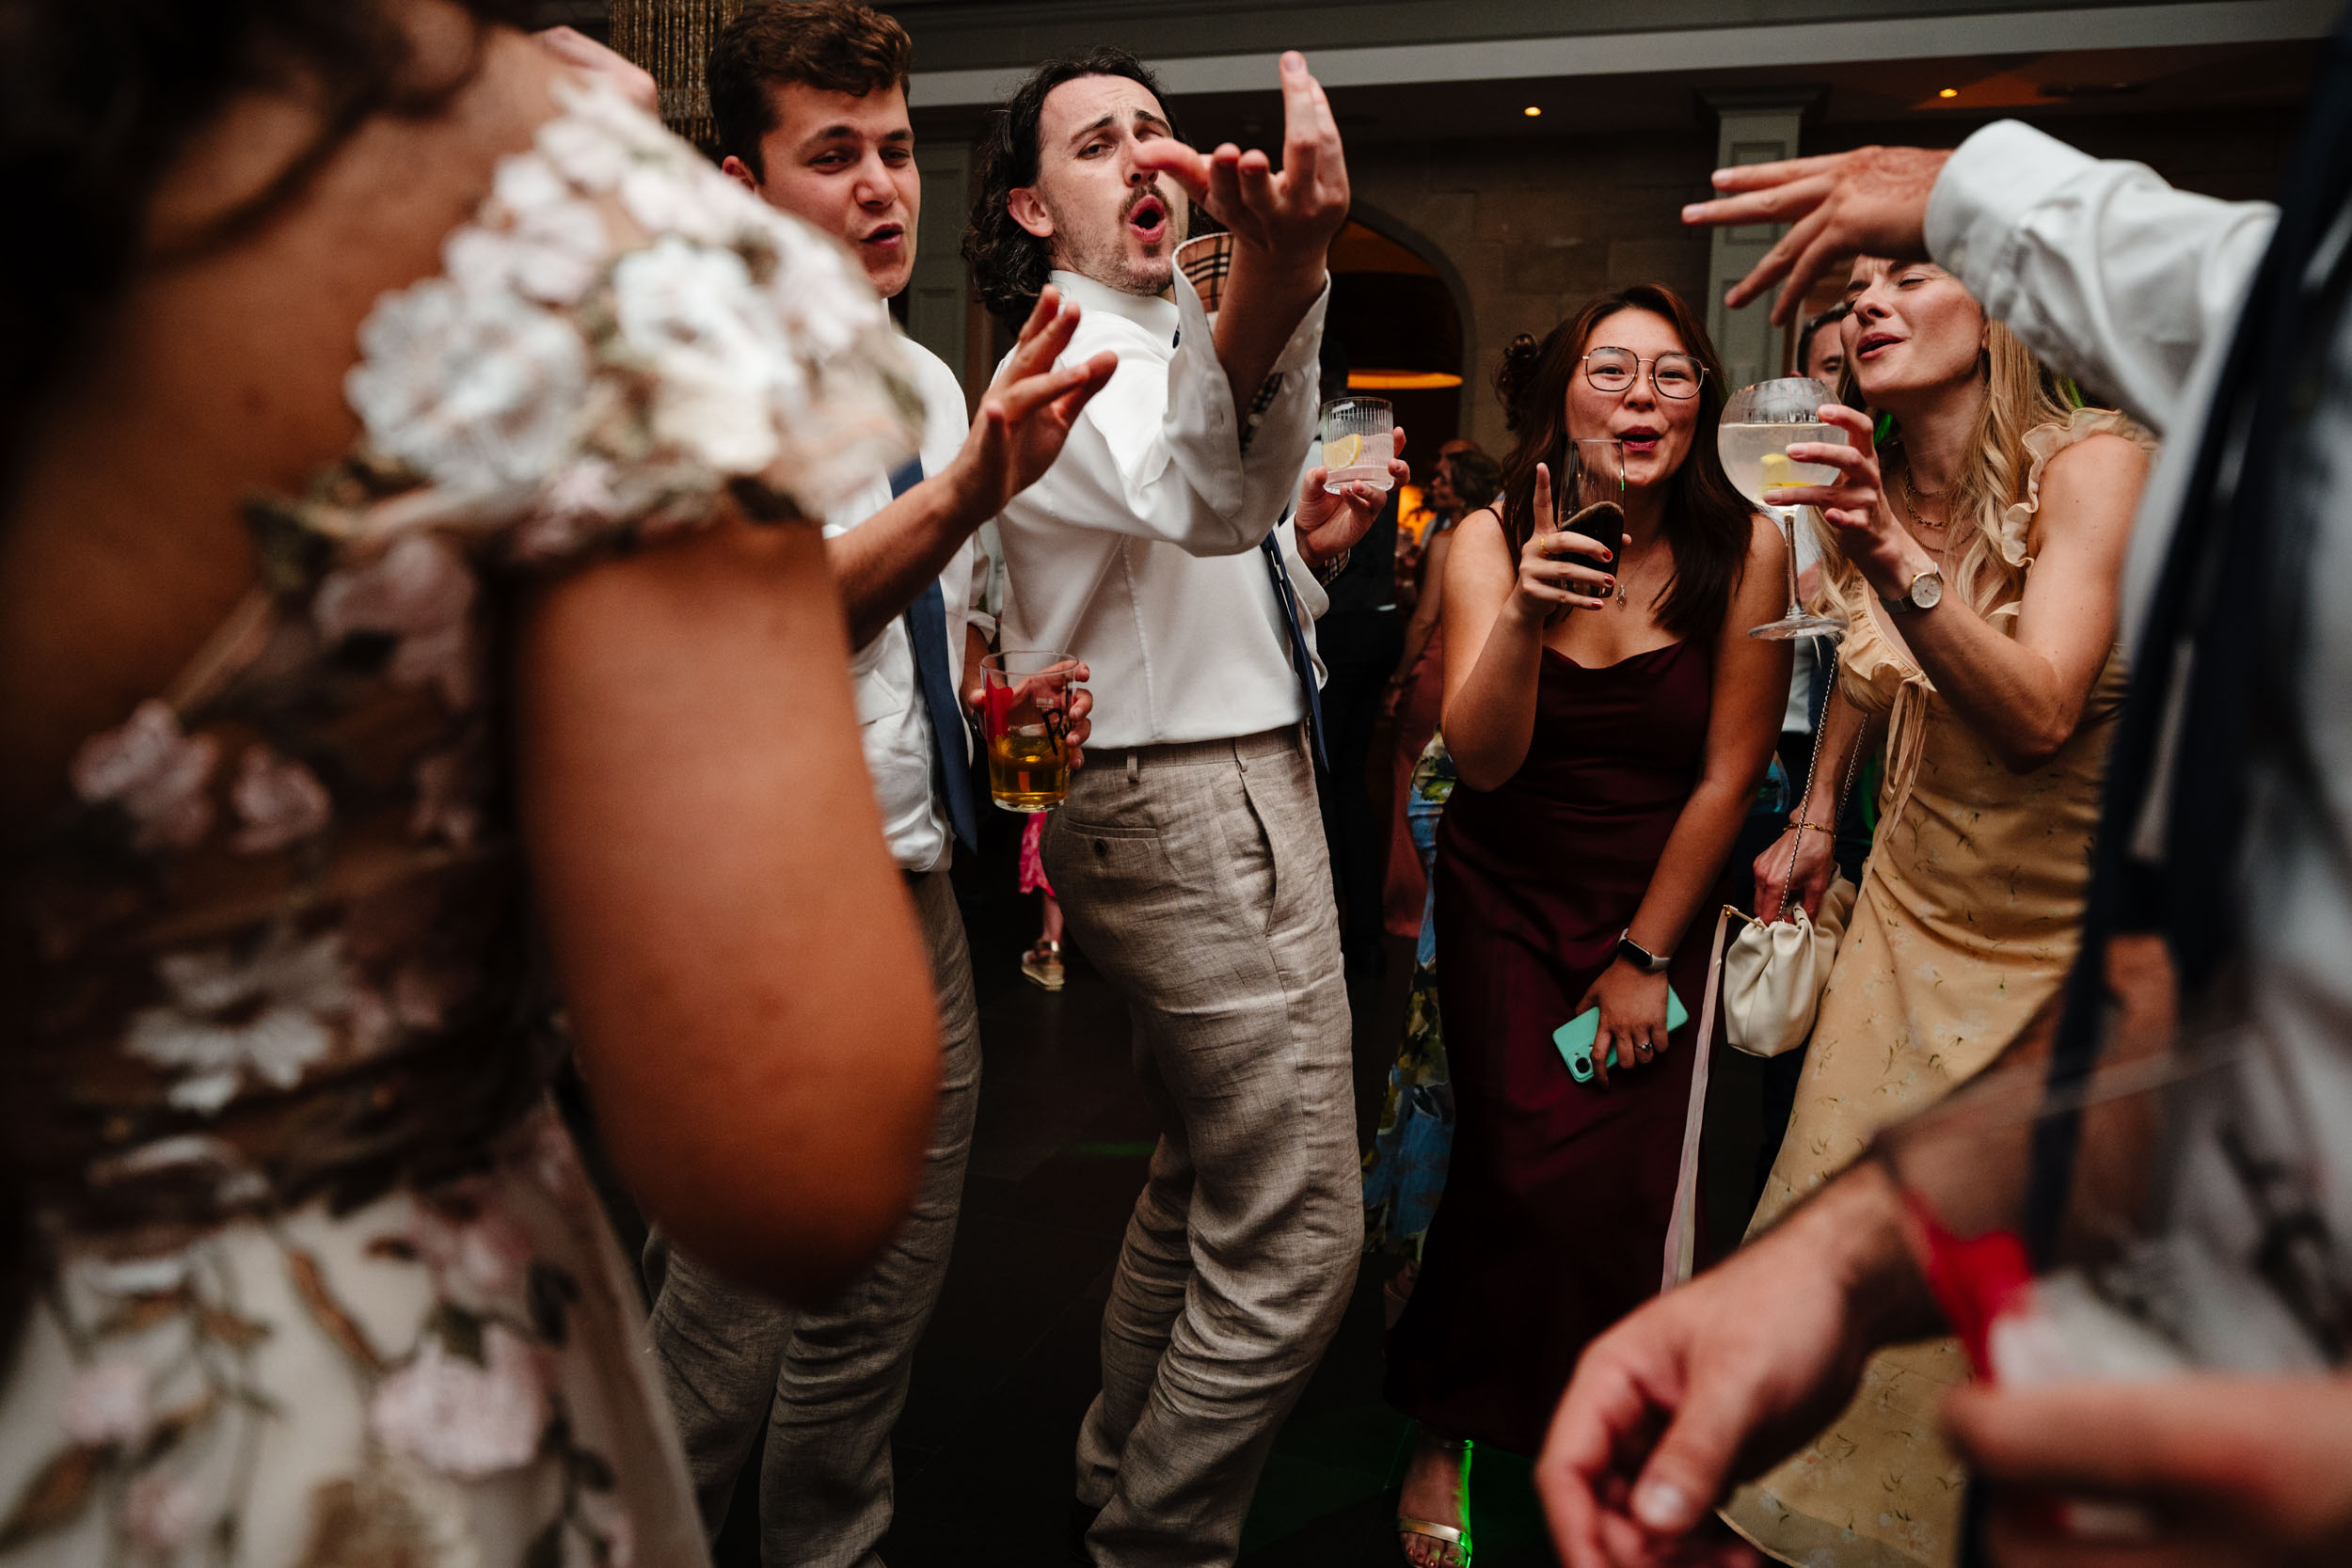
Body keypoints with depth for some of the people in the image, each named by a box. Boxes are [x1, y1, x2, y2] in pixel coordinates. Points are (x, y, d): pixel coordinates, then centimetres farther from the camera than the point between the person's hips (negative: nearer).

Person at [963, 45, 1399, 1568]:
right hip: (1196, 813, -10)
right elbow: (1200, 496, -37)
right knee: (1294, 1239, -5)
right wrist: (1278, 280, -55)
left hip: (1233, 792, 10)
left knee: (1203, 1184, 21)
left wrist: (1306, 550, 7)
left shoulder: (1169, 344, 20)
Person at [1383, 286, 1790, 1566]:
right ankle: (1446, 1436, 17)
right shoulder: (1492, 540, -12)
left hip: (1657, 905, 0)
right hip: (1504, 898, 0)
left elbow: (1728, 774, -8)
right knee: (1522, 1167, -8)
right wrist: (1523, 614, -42)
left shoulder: (1745, 547, -13)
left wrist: (1644, 955, -5)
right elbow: (1482, 758, -24)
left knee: (1617, 1191, -2)